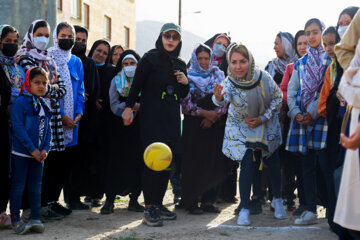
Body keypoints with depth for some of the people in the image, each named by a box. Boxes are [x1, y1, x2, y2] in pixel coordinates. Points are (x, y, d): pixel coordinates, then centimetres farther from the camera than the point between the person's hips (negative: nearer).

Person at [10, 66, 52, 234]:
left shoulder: (44, 105, 10)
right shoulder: (20, 103, -11)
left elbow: (47, 129, 12)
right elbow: (18, 128, -16)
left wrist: (45, 149, -3)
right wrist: (32, 149, -17)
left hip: (38, 154, 6)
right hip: (21, 153, -6)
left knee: (35, 186, 11)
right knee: (18, 186, 1)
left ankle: (36, 219, 19)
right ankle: (15, 220, 10)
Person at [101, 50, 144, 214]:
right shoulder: (116, 81, 9)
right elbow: (114, 106, 0)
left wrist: (138, 106, -19)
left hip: (139, 127, 0)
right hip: (120, 127, 0)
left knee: (137, 162, -1)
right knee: (115, 161, -5)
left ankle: (134, 199, 11)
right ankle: (109, 200, -1)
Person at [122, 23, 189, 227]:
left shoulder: (180, 65, 15)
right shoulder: (150, 59, -1)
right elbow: (137, 85, -3)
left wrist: (185, 83, 0)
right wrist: (129, 107, -12)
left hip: (172, 117, 6)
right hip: (152, 116, -6)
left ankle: (159, 203, 12)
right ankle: (149, 208, -12)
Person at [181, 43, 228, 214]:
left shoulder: (218, 75, 10)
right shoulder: (188, 77, 3)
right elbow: (186, 103, -4)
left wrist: (213, 116, -9)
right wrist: (204, 113, -14)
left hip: (215, 126, 3)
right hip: (193, 126, -2)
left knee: (213, 164, 1)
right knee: (193, 164, -5)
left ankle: (208, 201, 10)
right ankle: (191, 202, 2)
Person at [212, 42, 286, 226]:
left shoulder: (263, 77, -21)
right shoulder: (229, 83, -25)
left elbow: (277, 97, -8)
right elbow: (222, 100, -47)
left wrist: (263, 118, -16)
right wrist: (219, 98, -70)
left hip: (267, 125, 2)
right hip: (242, 128, -2)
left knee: (273, 162, 5)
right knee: (247, 164, -13)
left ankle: (277, 200, 29)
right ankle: (244, 209, -4)